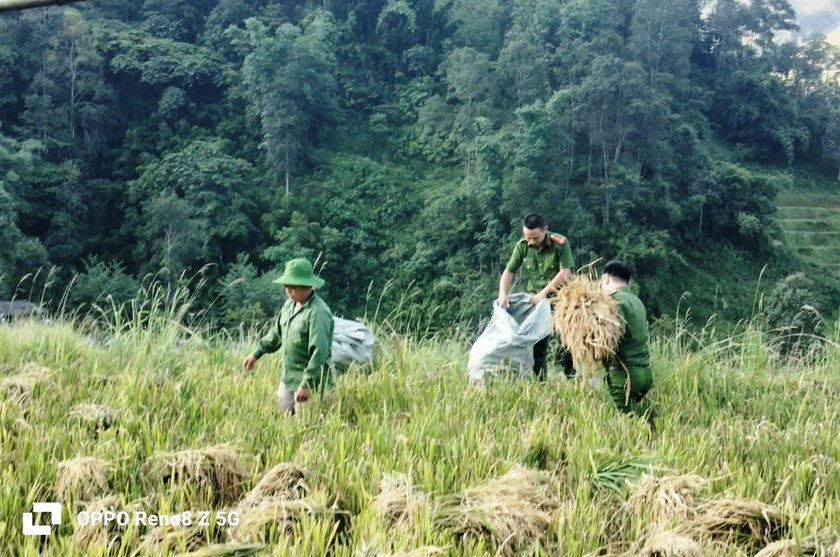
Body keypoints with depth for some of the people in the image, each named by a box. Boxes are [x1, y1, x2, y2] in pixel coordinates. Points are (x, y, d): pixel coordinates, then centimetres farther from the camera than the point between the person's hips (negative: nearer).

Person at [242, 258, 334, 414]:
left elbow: (319, 352, -26)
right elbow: (277, 332, 22)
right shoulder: (290, 305, 6)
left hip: (310, 380, -9)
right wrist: (257, 353, 22)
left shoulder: (318, 312, -22)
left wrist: (306, 384, -27)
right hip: (288, 378, 9)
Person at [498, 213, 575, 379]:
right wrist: (503, 294, -17)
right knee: (537, 343, 6)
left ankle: (570, 378, 3)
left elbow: (565, 273, -18)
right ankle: (539, 381, 14)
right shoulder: (522, 246, -5)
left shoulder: (560, 243, -16)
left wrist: (544, 292, -21)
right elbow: (508, 271, -2)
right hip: (535, 300, 3)